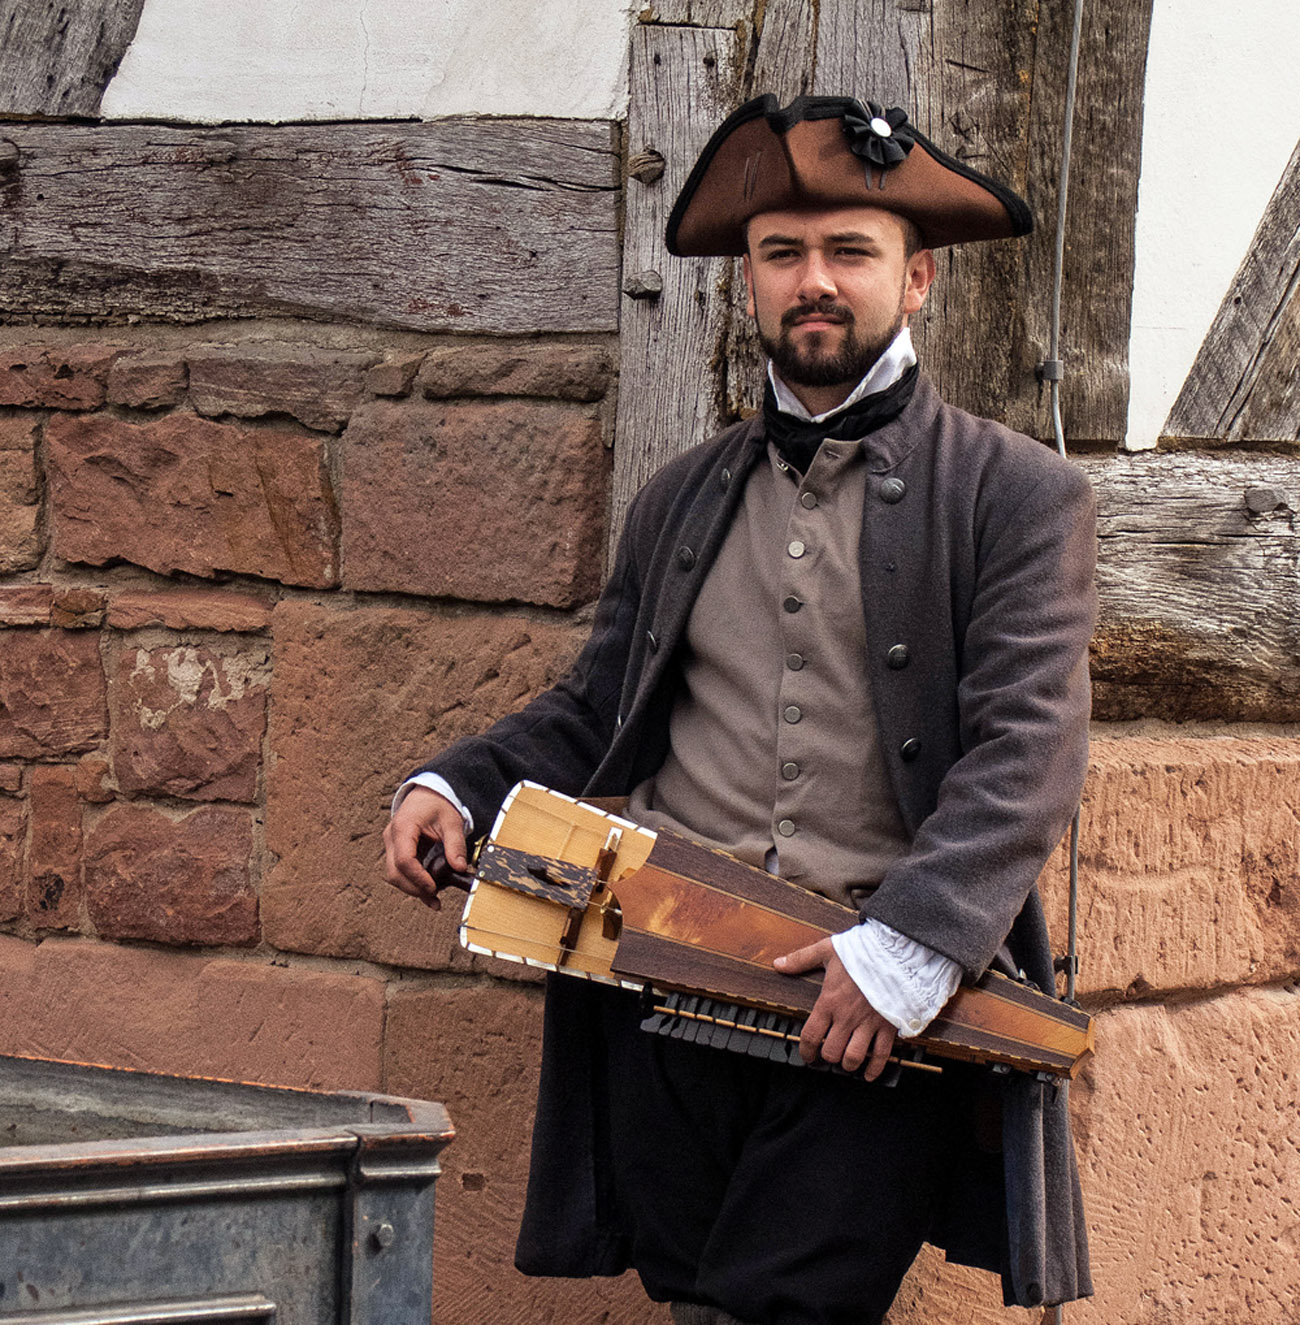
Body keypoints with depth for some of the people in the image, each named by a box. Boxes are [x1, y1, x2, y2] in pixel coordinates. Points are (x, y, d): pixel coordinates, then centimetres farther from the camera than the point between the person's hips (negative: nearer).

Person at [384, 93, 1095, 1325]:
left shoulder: (1020, 496, 3)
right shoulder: (681, 501, 19)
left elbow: (1026, 750, -7)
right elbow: (594, 713, 23)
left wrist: (909, 942, -20)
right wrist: (455, 786, 3)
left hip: (880, 1010, -4)